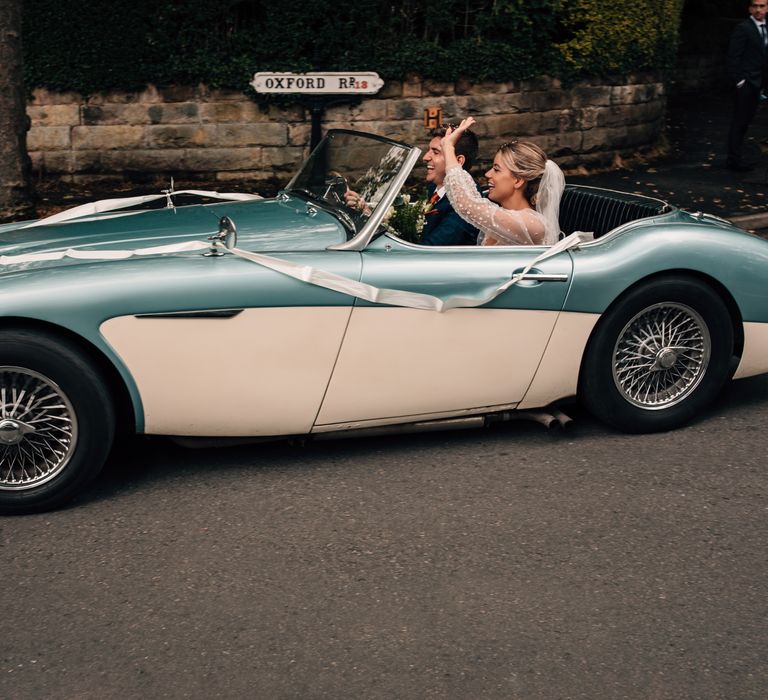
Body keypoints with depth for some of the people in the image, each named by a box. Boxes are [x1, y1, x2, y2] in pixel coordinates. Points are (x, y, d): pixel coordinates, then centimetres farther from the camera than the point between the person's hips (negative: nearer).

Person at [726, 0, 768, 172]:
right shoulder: (743, 28, -10)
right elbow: (732, 57, -14)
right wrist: (738, 81, -17)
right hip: (744, 83, -8)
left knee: (746, 120, 9)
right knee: (739, 121, -5)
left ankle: (735, 157, 15)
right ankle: (733, 159, -1)